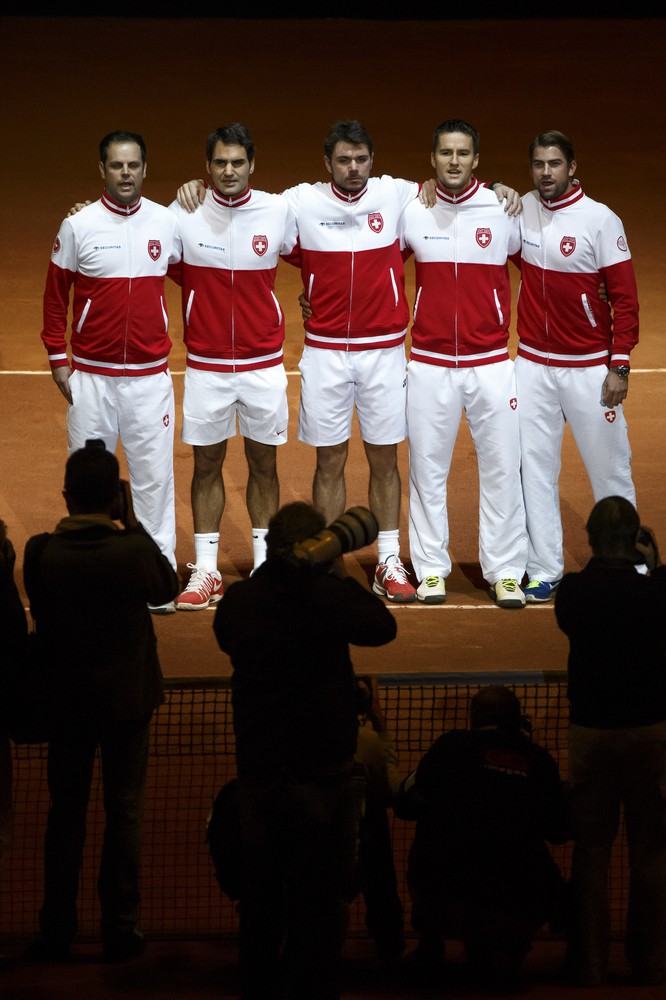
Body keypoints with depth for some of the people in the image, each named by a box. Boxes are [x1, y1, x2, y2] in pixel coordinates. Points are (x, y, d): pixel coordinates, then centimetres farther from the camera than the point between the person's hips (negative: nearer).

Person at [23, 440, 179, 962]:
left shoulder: (41, 553, -15)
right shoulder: (133, 551, -20)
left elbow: (40, 620, -1)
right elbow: (168, 587, 1)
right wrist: (133, 523, -1)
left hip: (66, 702, 2)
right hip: (127, 699, -2)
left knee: (65, 813, 13)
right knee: (124, 812, 9)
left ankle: (57, 929, 16)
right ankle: (120, 927, 12)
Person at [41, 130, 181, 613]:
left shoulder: (167, 223, 1)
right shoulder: (78, 226, -3)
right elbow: (55, 295, 5)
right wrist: (58, 360, 2)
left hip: (150, 374, 1)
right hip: (91, 374, -1)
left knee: (155, 476, 2)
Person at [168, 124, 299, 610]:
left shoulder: (279, 212, -5)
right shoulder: (184, 214, -6)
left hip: (263, 363, 0)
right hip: (205, 364, 0)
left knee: (264, 464, 9)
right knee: (207, 464, 5)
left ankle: (266, 565, 18)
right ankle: (206, 570, 12)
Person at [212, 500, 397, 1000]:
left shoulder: (239, 600, -3)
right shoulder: (324, 598, -18)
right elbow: (382, 626, -7)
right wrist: (337, 575, 0)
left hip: (257, 768, 5)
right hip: (321, 772, -5)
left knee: (261, 891, 18)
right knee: (320, 900, 6)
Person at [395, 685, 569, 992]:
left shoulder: (452, 745, 1)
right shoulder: (538, 760, 6)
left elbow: (406, 805, 9)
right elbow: (559, 832, 15)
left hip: (439, 899, 0)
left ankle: (429, 950, 31)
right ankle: (501, 951, 9)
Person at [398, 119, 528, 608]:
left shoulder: (505, 211, -1)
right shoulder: (411, 213, 1)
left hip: (491, 361, -1)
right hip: (429, 362, 1)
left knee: (502, 467, 0)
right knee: (427, 468, 3)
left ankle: (506, 573, 6)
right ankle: (431, 570, 11)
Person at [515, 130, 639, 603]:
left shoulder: (601, 220, -9)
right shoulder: (521, 210, 2)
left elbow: (624, 297, -8)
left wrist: (619, 366, -13)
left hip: (589, 368, -3)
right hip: (533, 364, 4)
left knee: (610, 470, 3)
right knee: (535, 469, 4)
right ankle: (544, 572, 10)